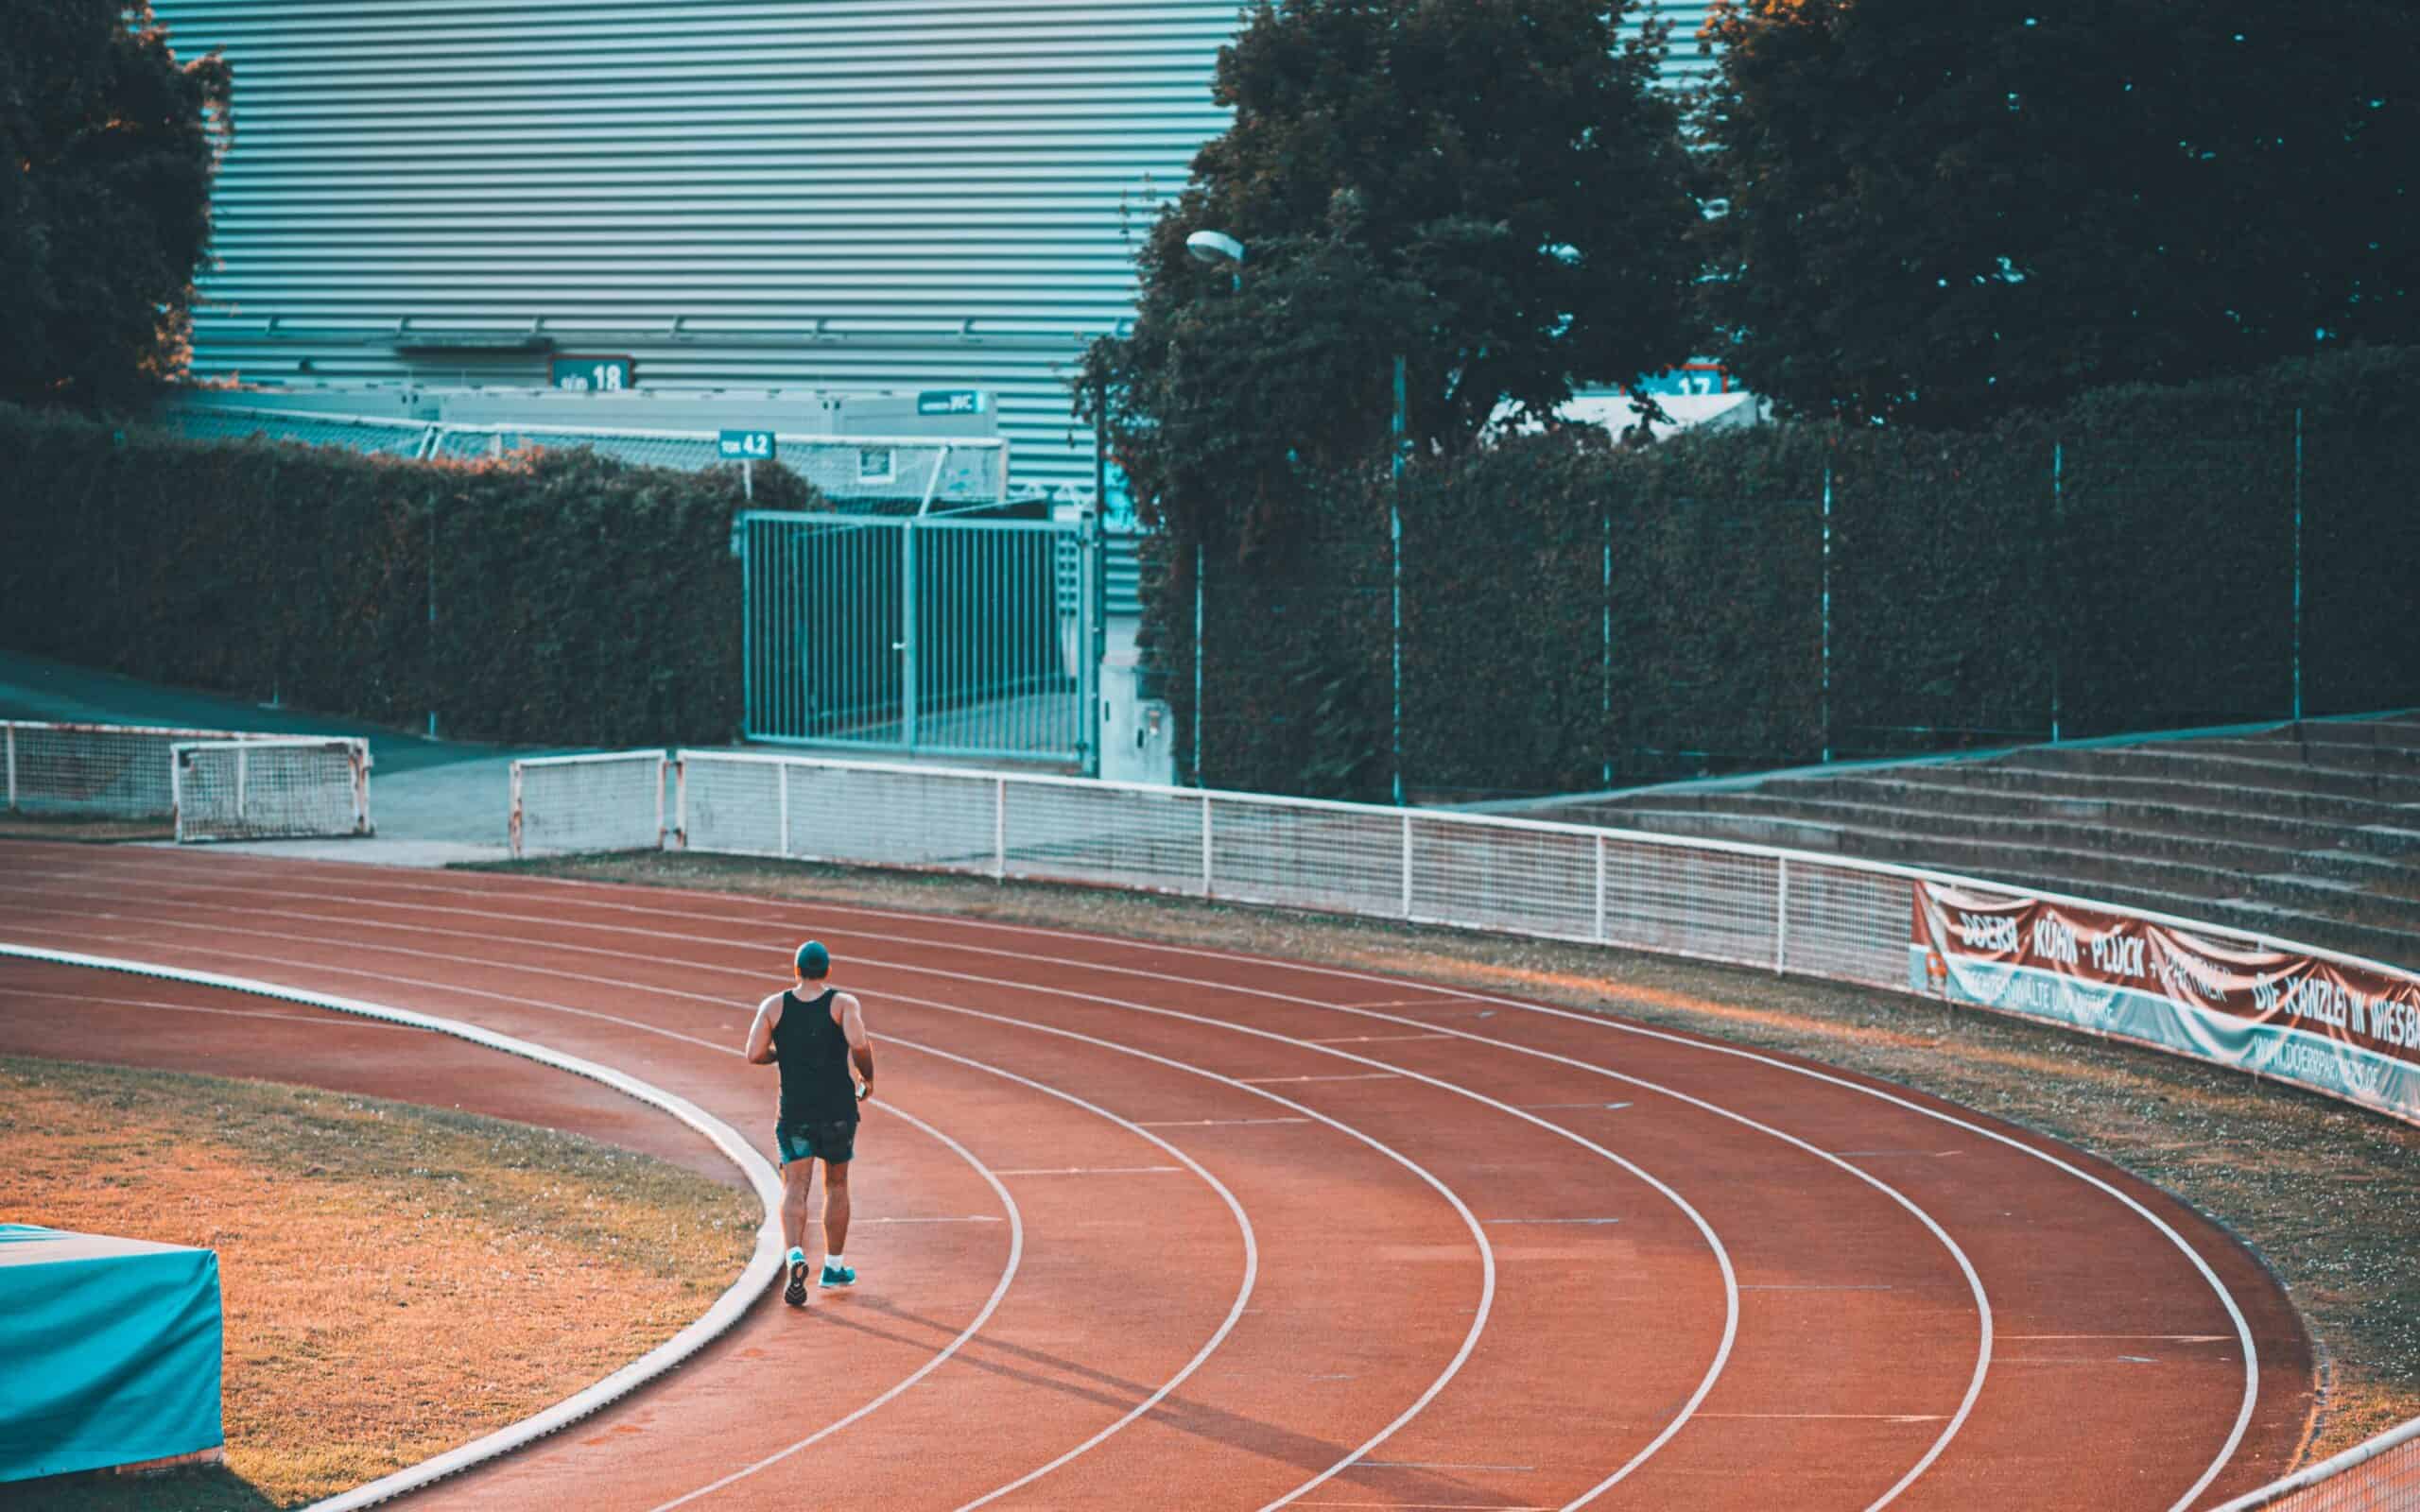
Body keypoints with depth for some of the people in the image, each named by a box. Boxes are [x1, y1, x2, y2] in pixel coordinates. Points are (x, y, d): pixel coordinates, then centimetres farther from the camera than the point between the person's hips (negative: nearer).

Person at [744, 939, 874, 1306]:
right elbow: (859, 1044, -21)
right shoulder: (845, 1004, -5)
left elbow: (754, 1055, -5)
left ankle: (796, 1256, -29)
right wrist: (867, 1078, -3)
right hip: (838, 1109, 0)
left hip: (794, 1111, 0)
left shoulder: (773, 1006, 0)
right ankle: (834, 1267, 26)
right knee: (837, 1184, 18)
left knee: (794, 1188, -3)